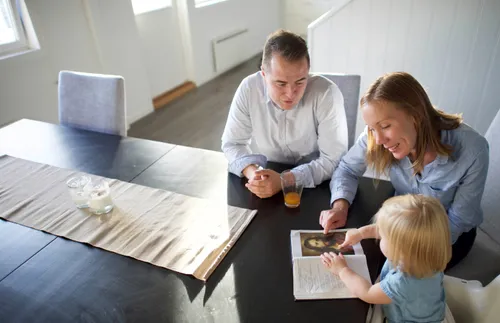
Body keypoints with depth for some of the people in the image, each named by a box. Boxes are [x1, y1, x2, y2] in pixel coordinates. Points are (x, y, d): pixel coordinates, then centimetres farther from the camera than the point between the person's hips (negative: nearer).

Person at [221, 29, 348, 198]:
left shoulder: (327, 94, -21)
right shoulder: (248, 89, -14)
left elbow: (333, 159, -20)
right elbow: (232, 143, -6)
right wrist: (251, 171, -25)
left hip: (314, 185, -1)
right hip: (264, 178, 2)